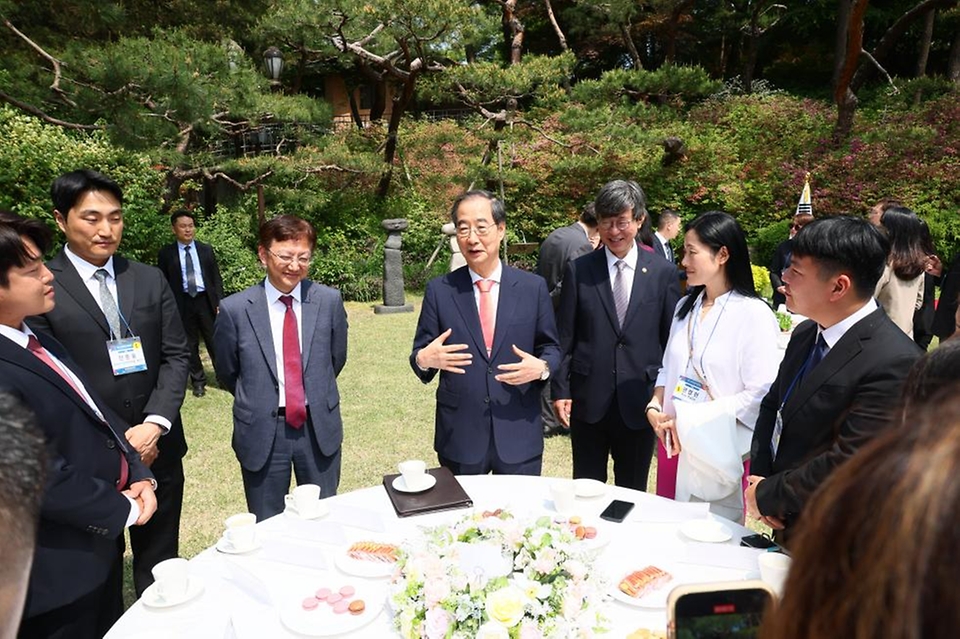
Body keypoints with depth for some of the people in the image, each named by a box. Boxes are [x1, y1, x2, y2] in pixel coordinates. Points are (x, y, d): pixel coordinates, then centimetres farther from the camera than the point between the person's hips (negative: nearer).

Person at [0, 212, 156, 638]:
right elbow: (40, 476, -28)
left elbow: (95, 411, 10)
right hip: (60, 564, -9)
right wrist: (121, 509, -15)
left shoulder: (35, 338, 6)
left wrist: (138, 476, -2)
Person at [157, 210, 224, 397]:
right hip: (182, 303, 0)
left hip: (205, 301, 1)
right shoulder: (166, 253, 2)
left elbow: (216, 278, 7)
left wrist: (220, 303, -1)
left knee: (214, 341, 3)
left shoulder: (206, 249, 7)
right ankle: (198, 381, 19)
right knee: (190, 344, 8)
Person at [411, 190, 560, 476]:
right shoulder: (439, 290, -1)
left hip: (519, 435, 1)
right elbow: (420, 353, 2)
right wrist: (425, 359, -20)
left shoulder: (533, 287, -1)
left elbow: (551, 347, 5)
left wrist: (541, 367, -16)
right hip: (459, 436, 0)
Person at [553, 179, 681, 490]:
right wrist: (560, 390, -2)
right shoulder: (578, 270, -1)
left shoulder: (664, 272, -1)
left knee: (633, 493, 15)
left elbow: (672, 339, 3)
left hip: (640, 403, 0)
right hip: (587, 401, 0)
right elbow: (564, 336, 1)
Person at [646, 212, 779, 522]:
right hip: (673, 442, 6)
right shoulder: (686, 306, 9)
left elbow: (761, 394, -16)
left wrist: (692, 421, -18)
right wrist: (655, 407, -2)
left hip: (720, 450, -6)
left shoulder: (754, 313, -12)